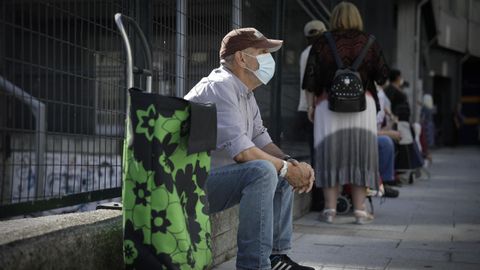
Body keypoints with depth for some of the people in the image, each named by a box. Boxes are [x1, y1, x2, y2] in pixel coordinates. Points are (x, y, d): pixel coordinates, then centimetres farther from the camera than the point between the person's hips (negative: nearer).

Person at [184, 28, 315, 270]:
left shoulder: (244, 92, 15)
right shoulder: (219, 87, -18)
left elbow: (261, 141, 14)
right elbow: (240, 149, -26)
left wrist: (292, 164, -4)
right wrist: (286, 168, -17)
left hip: (217, 178, 11)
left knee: (284, 170, 12)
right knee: (262, 171, -30)